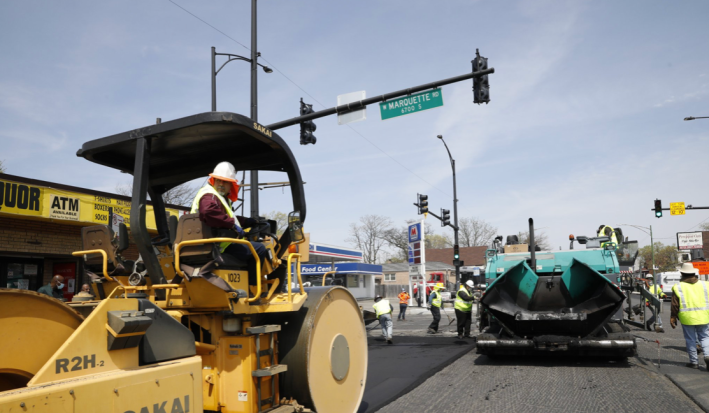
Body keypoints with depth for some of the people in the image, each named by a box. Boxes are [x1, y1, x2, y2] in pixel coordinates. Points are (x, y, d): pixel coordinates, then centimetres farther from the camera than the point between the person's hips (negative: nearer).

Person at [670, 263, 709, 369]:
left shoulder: (678, 287, -3)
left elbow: (675, 306, -3)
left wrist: (673, 318, 4)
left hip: (687, 318, -2)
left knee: (690, 340, 7)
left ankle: (694, 361, 11)